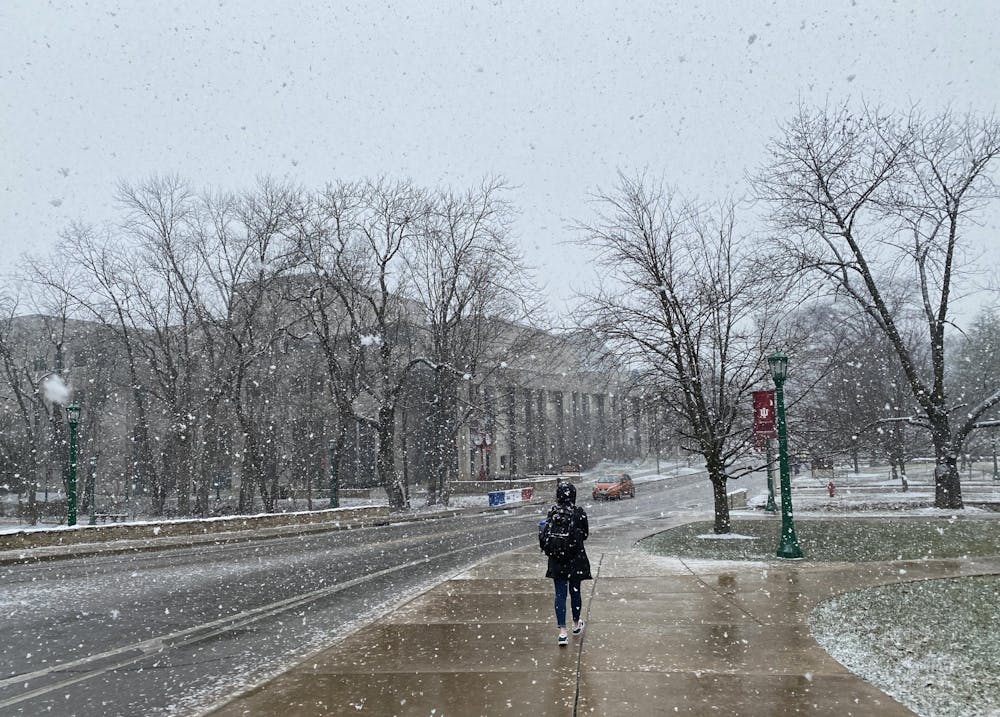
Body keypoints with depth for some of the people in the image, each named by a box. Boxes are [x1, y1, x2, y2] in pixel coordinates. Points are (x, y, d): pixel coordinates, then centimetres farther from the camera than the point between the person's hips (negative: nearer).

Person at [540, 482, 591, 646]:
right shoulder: (579, 512, -10)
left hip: (557, 560, 0)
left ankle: (562, 631, -5)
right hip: (576, 558, 0)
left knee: (560, 593, 4)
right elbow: (585, 534, -1)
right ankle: (576, 624, 34)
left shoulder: (552, 512, -7)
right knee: (575, 590, 17)